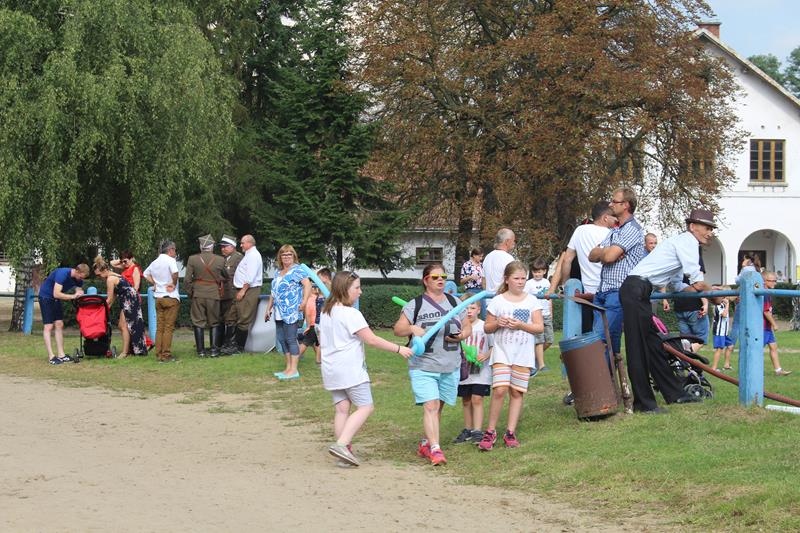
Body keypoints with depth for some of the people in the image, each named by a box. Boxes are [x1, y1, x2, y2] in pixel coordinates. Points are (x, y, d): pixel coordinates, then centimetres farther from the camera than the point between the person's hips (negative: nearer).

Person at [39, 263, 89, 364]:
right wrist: (73, 296, -34)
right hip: (46, 296, -8)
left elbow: (79, 293, -3)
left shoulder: (78, 279, -6)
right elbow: (56, 294, -34)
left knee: (59, 325, 2)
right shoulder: (63, 274, -30)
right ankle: (51, 356, -14)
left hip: (56, 299, 8)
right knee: (49, 326, -10)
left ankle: (61, 355, 2)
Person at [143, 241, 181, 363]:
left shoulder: (155, 262, 12)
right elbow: (175, 272, -28)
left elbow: (146, 274, 25)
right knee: (169, 328, -5)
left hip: (158, 297, 7)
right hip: (171, 297, -7)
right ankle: (166, 355, -8)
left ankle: (159, 354, 11)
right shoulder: (170, 260, -10)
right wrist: (174, 284, -11)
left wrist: (154, 283, 15)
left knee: (159, 327, 10)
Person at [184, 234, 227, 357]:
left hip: (197, 295, 0)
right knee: (214, 323, 10)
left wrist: (190, 293, 8)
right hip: (213, 295, 0)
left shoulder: (192, 259, -5)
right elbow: (225, 276, 8)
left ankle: (201, 350, 5)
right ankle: (214, 350, 3)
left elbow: (187, 279, -4)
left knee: (198, 323, 6)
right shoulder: (220, 260, -6)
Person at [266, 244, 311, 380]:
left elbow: (307, 284, -16)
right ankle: (288, 368, 16)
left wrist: (304, 302, -22)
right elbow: (273, 293, 24)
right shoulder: (278, 273, 18)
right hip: (280, 313, 8)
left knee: (291, 339, -7)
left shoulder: (297, 270, -6)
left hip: (291, 312, -8)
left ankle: (293, 370, -4)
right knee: (281, 339, 9)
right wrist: (269, 309, 22)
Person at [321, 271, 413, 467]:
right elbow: (372, 340, -17)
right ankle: (341, 444, -17)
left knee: (342, 409, 9)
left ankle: (343, 451, 8)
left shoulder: (326, 312, 11)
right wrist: (399, 349, -13)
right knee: (365, 407, -4)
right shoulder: (351, 314, -15)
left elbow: (321, 338, 23)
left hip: (331, 370, 8)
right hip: (350, 370, -8)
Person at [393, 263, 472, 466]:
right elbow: (398, 329, -1)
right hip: (423, 366, -4)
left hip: (450, 367, 4)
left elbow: (467, 327, 17)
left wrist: (461, 335, -6)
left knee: (438, 407, 11)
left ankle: (425, 444, 25)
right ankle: (435, 449, -18)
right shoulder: (415, 305, 0)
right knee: (430, 406, -15)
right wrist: (412, 328, -21)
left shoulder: (454, 303, 11)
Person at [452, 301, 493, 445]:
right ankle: (468, 430, 22)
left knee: (477, 399, -8)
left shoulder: (485, 326, -1)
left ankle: (477, 432, -7)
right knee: (466, 400, 11)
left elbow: (493, 346, 3)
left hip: (480, 370, -3)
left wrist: (486, 355, -15)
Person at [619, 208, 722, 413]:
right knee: (638, 347, -7)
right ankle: (643, 402, -5)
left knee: (652, 344, 13)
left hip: (639, 292, 11)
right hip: (636, 290, -11)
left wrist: (701, 291, 17)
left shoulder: (680, 242, 24)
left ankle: (675, 394, 20)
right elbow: (698, 283, -11)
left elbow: (677, 285, 25)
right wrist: (714, 295, 5)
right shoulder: (687, 240, -5)